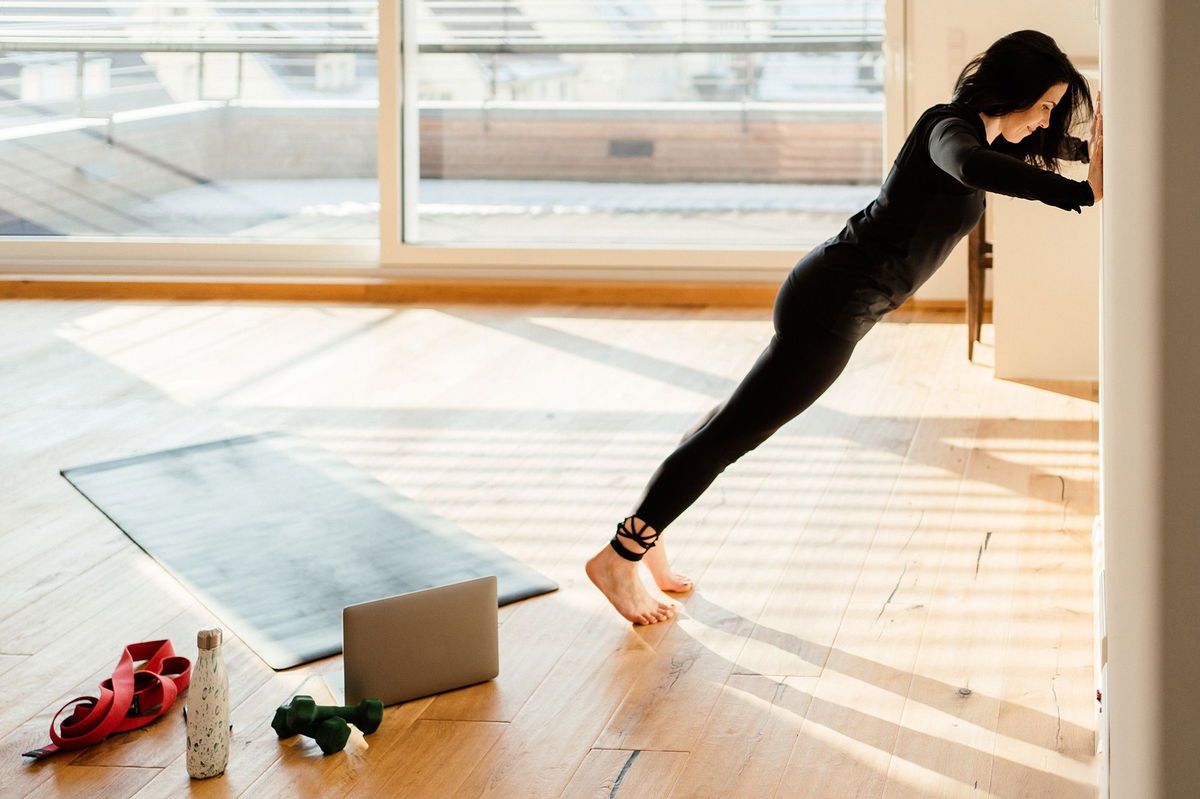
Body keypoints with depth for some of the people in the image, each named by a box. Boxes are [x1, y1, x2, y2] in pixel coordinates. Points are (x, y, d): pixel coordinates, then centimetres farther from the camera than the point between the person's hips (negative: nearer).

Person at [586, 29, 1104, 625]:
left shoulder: (982, 130, 11)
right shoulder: (949, 128, -18)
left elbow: (1047, 145, 35)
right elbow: (971, 165, -44)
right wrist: (1082, 193, -47)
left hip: (830, 293, 10)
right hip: (834, 303, -10)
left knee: (739, 418, 16)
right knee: (735, 430, -5)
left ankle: (642, 536, 25)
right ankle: (619, 557, 0)